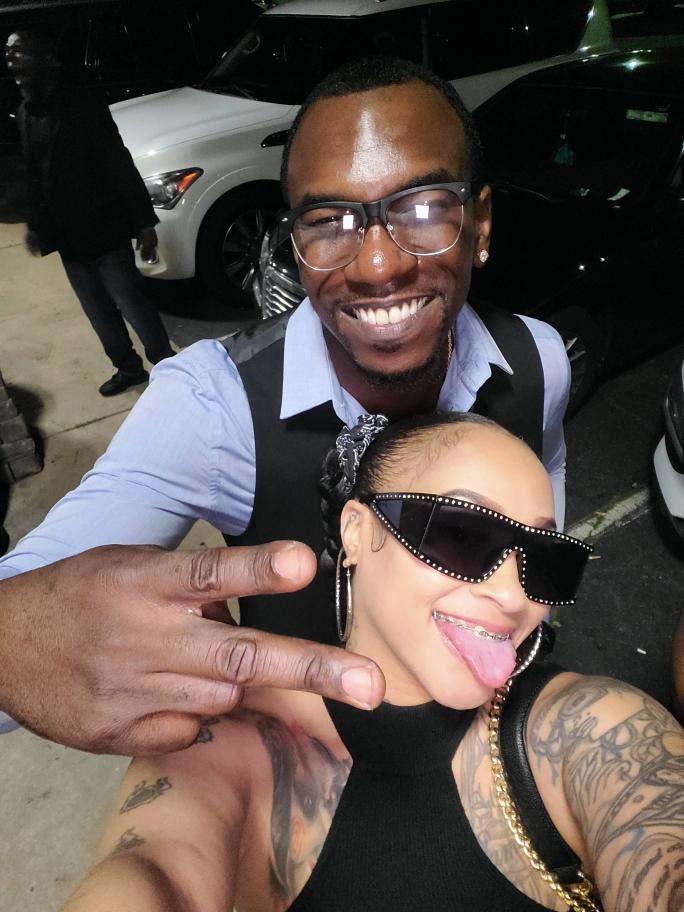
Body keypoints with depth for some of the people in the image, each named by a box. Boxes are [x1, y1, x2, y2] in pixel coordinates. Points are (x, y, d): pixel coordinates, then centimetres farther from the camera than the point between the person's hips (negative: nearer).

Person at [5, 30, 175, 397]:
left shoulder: (83, 105, -10)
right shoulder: (22, 114, 9)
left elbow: (119, 166, -13)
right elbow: (33, 175, 15)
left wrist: (144, 223, -17)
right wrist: (34, 225, 14)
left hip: (104, 230, -7)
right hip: (68, 237, 7)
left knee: (131, 304, -1)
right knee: (99, 312, 13)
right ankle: (128, 368, 29)